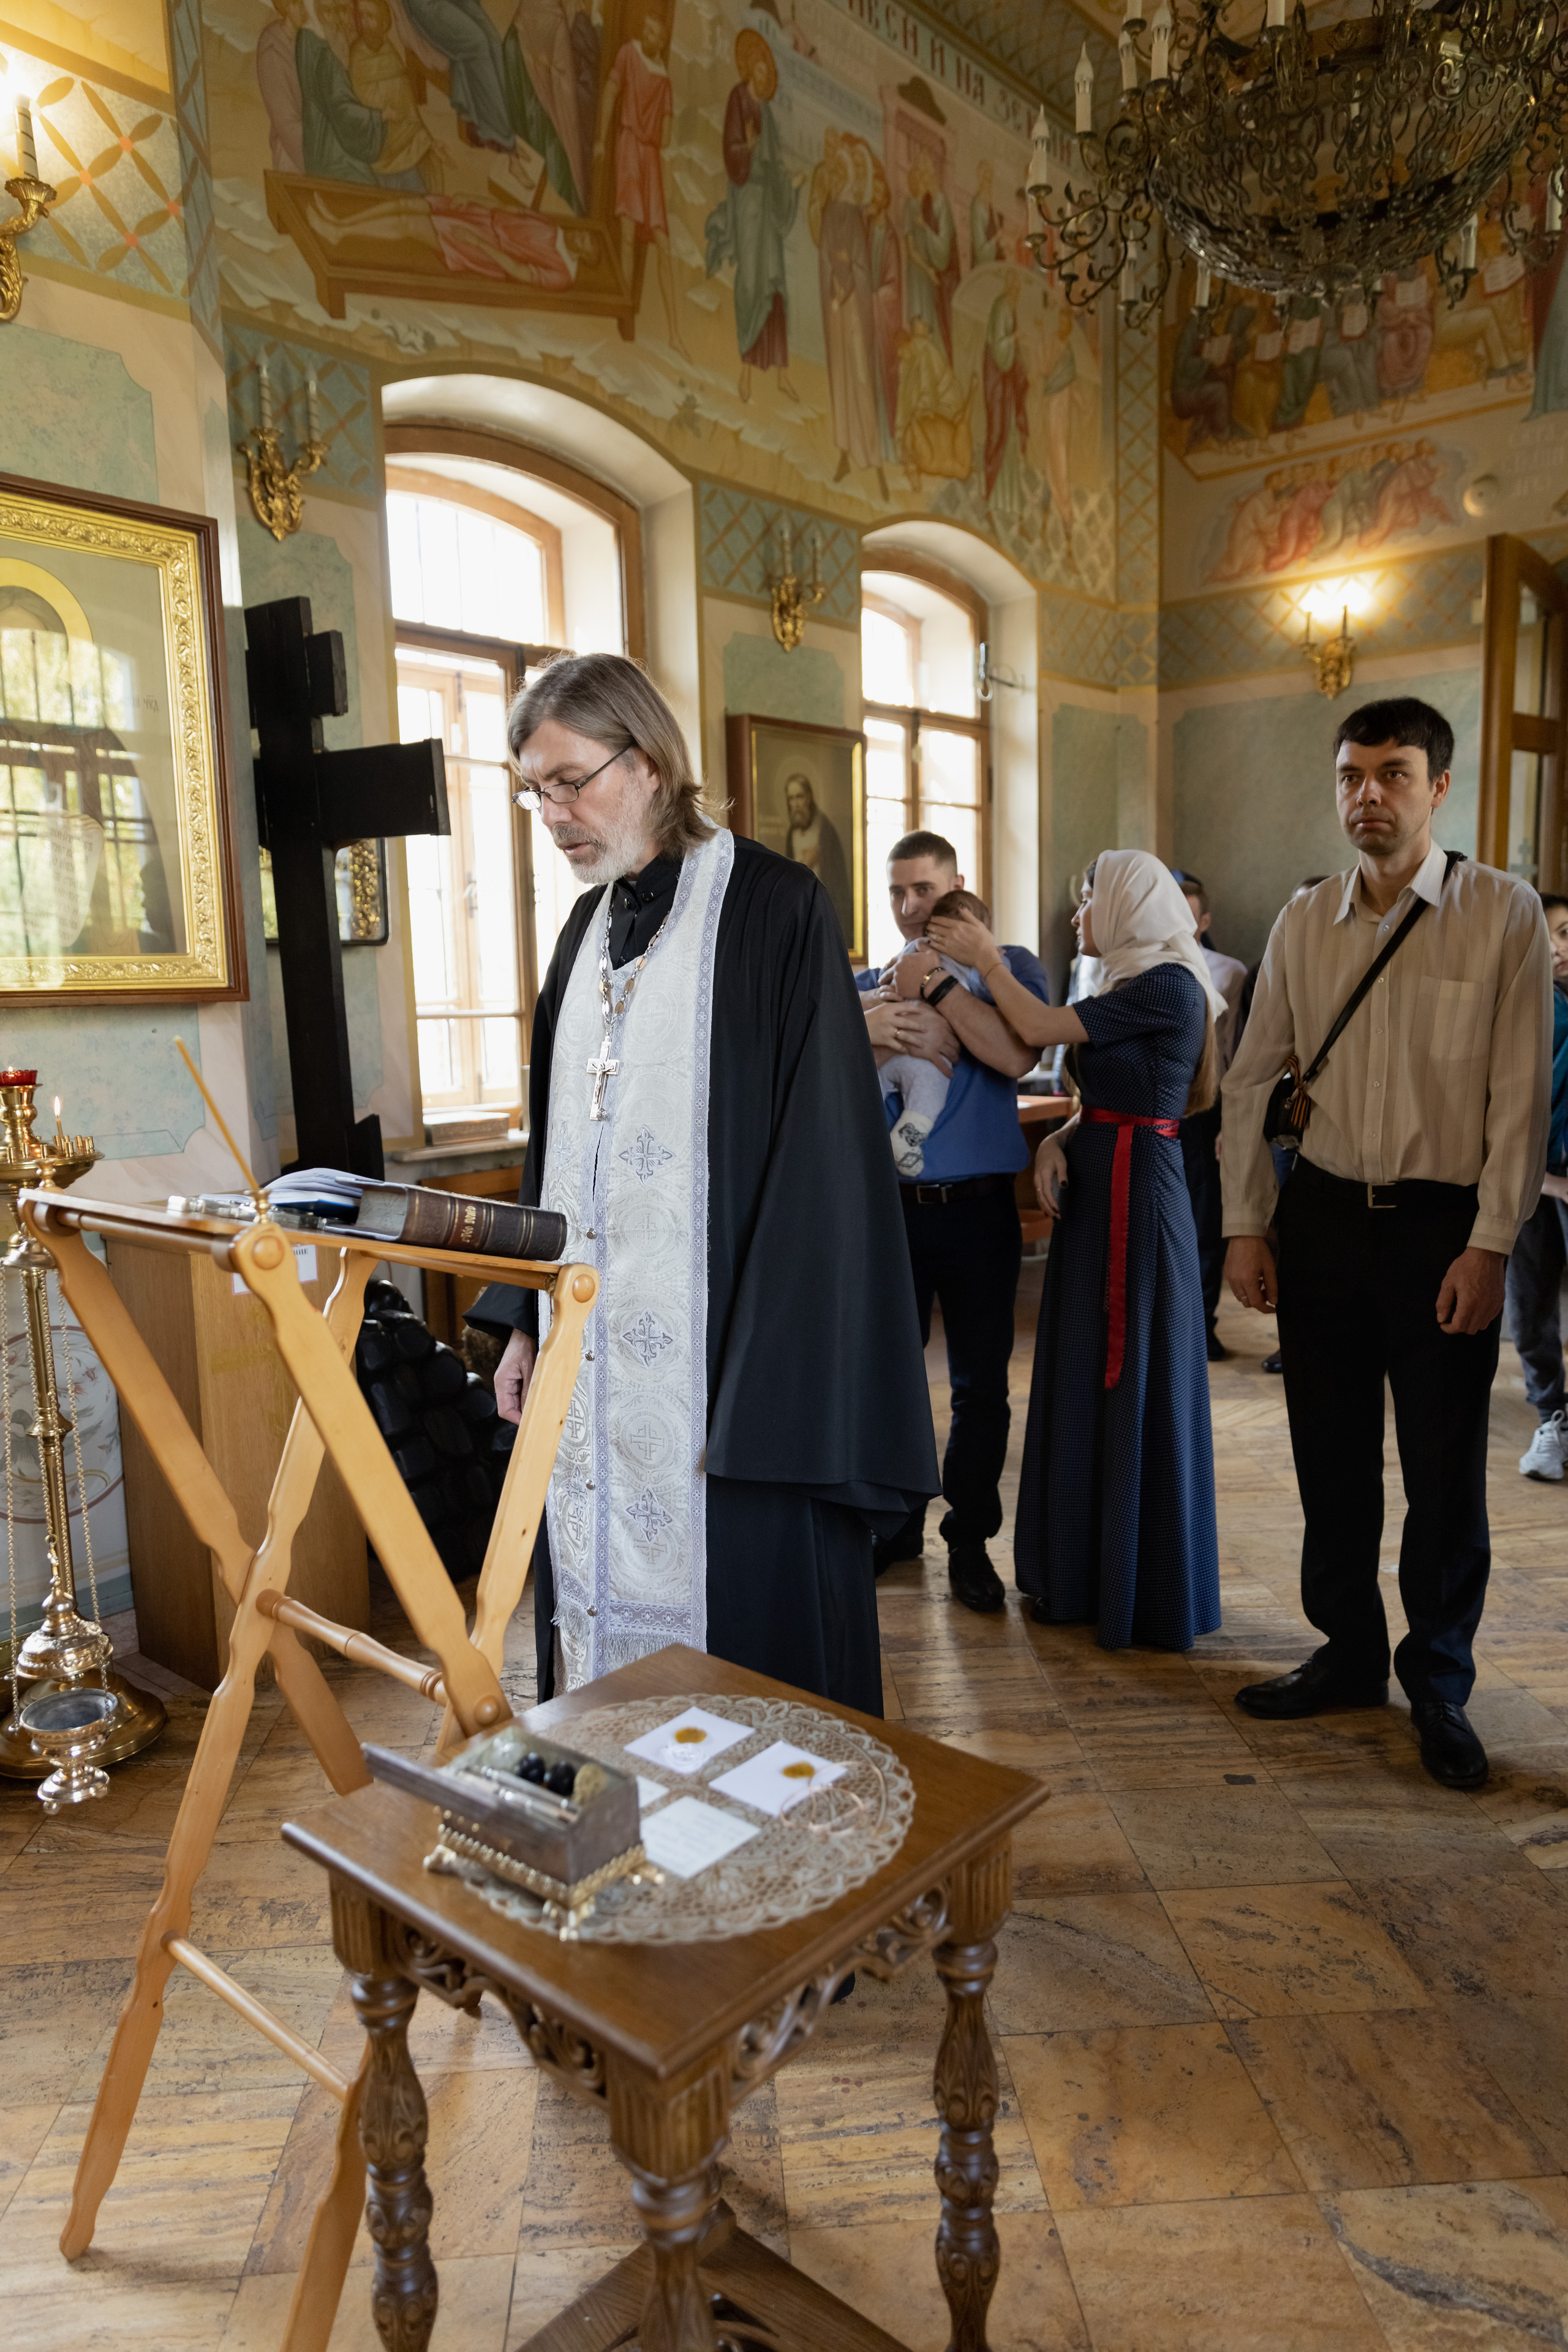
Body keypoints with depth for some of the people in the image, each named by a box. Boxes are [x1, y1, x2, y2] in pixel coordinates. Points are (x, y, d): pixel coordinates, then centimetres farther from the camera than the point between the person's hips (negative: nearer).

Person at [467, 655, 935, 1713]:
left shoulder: (774, 910, -9)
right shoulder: (592, 924, 12)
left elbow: (818, 1162, -14)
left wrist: (767, 1390, -17)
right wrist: (525, 1322, 13)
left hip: (723, 1364, -6)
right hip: (596, 1366, 7)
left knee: (747, 1647, 3)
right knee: (606, 1606, 14)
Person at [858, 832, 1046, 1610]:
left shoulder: (1008, 966, 3)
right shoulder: (868, 985, 12)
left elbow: (1016, 1056, -17)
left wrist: (936, 982, -14)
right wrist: (873, 1035, -17)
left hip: (977, 1208, -2)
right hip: (890, 1204, 3)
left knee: (979, 1385, 6)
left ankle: (969, 1542, 22)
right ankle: (897, 1522, 29)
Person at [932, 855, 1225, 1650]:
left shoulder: (1168, 985, -13)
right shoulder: (1132, 987, 15)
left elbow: (1037, 1029, -16)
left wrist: (985, 958, -3)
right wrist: (1056, 1143, -6)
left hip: (1136, 1196, -9)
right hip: (1096, 1191, 9)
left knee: (1133, 1388, 0)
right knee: (1089, 1382, 14)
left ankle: (1146, 1592, 14)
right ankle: (1089, 1574, 27)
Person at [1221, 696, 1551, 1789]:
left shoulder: (1503, 912, -5)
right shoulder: (1303, 922, 4)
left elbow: (1523, 1094, -7)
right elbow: (1251, 1080, 8)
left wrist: (1489, 1246, -12)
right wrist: (1246, 1225, 3)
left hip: (1444, 1226, -3)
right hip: (1322, 1216, 3)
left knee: (1446, 1474, 7)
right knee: (1331, 1460, 13)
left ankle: (1439, 1685, 28)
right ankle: (1349, 1653, 33)